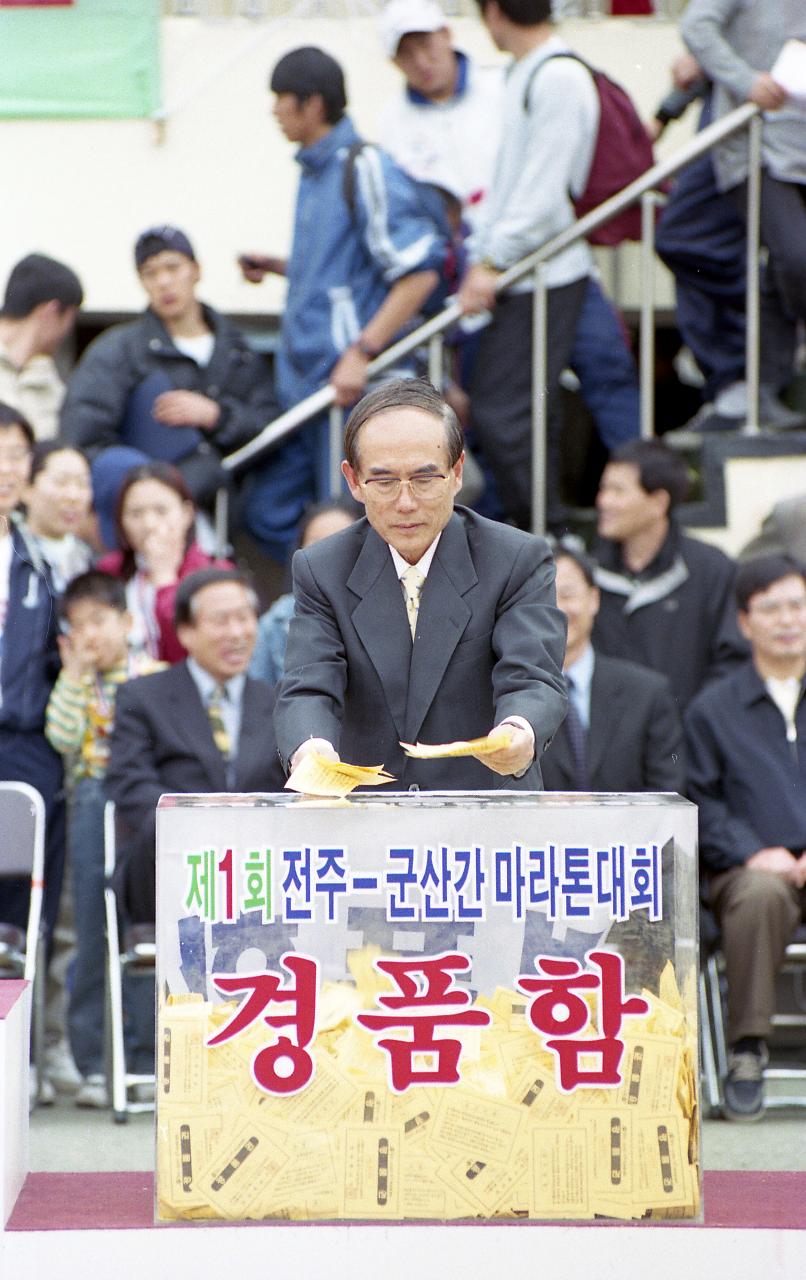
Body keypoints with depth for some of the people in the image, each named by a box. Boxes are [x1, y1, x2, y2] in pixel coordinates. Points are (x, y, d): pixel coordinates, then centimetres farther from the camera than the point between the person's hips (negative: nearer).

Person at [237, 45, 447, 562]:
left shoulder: (365, 170, -14)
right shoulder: (315, 171, 15)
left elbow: (419, 271, -19)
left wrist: (362, 352, -22)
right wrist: (275, 266, 18)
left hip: (350, 387, -10)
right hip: (301, 381, 10)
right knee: (269, 515, 10)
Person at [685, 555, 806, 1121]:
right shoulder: (713, 709, 17)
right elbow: (701, 803, 8)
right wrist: (753, 852, -10)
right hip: (749, 868, 0)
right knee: (760, 894, -38)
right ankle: (747, 1050, -29)